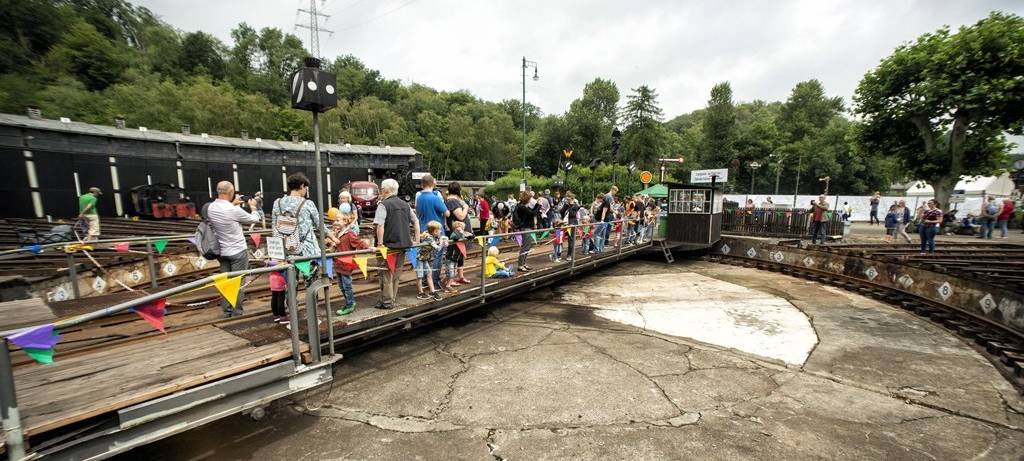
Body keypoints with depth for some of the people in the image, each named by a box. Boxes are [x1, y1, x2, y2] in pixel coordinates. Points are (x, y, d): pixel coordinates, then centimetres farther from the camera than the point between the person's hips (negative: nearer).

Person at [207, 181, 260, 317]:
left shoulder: (210, 208, -3)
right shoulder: (234, 210, -21)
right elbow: (254, 219, -5)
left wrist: (232, 204, 20)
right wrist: (253, 207, 12)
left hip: (222, 251, 6)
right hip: (238, 251, -6)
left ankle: (227, 311, 20)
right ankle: (236, 312, 9)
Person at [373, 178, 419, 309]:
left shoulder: (383, 205, -11)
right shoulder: (405, 204, 10)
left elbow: (379, 225, -22)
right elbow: (416, 221, 13)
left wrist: (380, 243, -15)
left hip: (389, 245, -6)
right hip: (403, 244, 6)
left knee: (386, 274, 5)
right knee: (396, 273, 16)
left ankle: (387, 302, 12)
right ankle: (393, 298, 26)